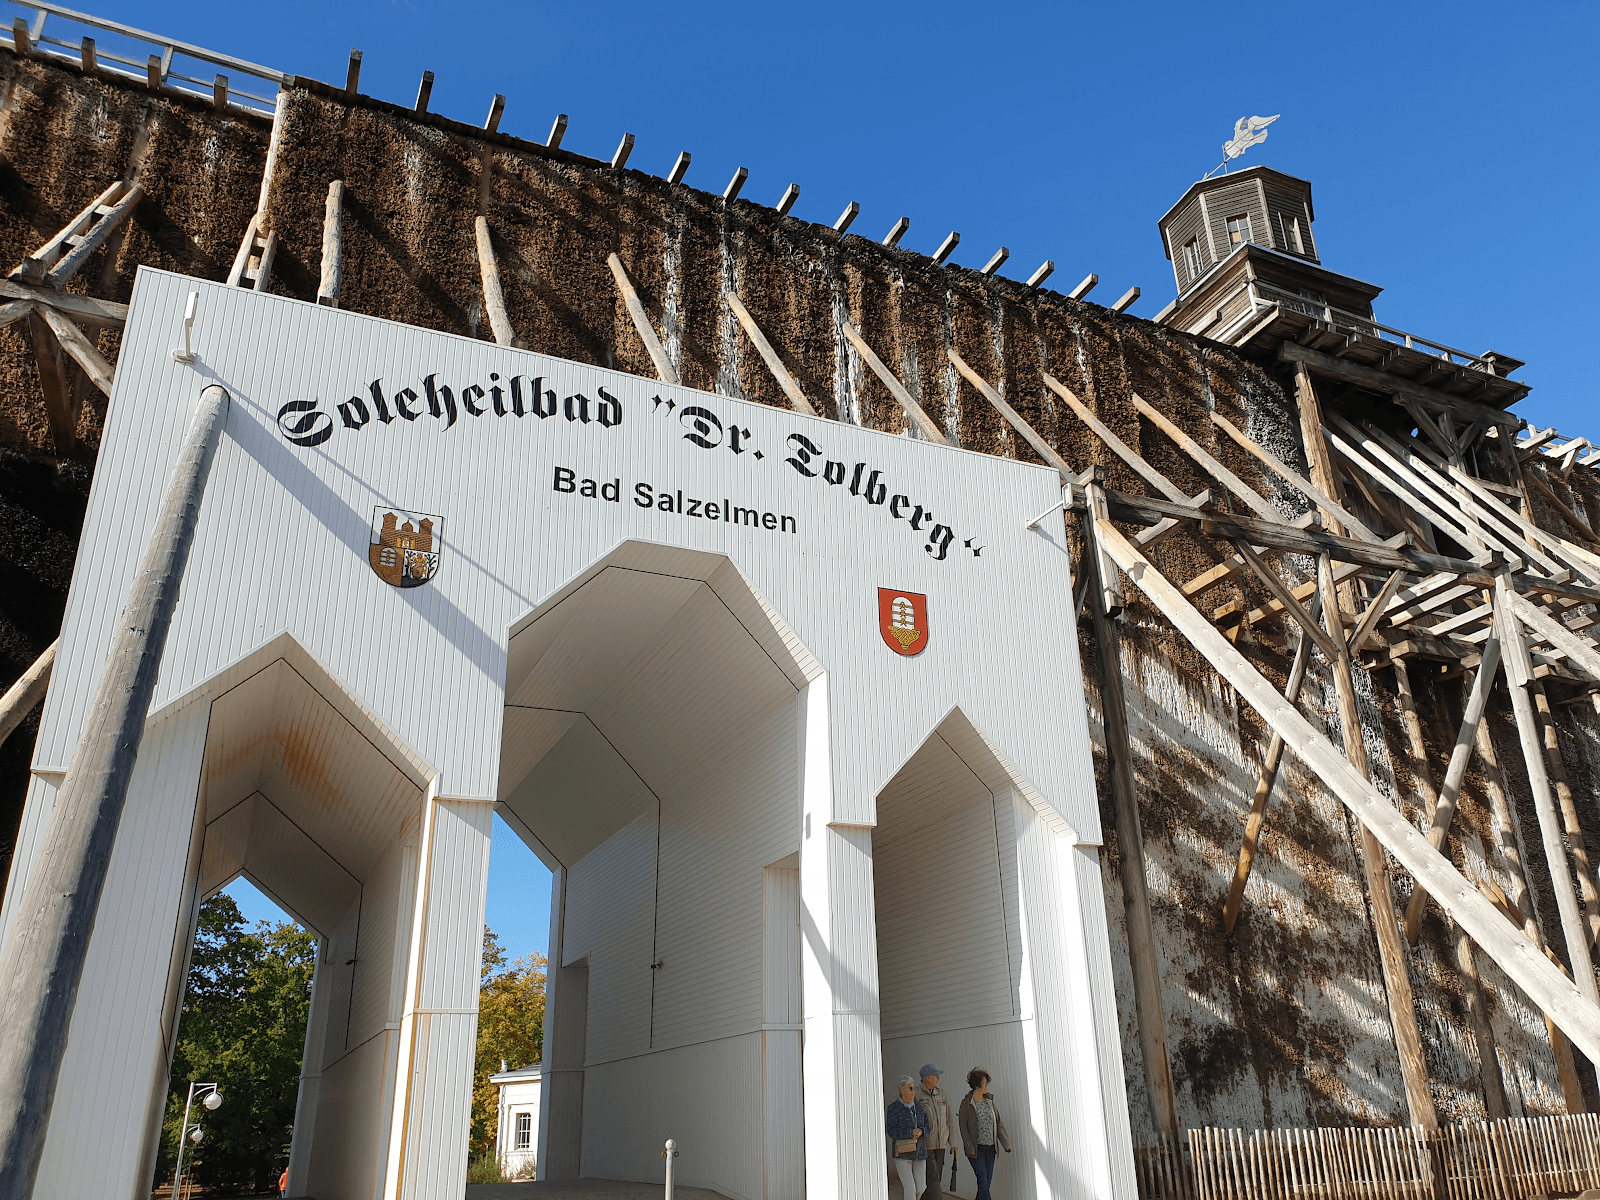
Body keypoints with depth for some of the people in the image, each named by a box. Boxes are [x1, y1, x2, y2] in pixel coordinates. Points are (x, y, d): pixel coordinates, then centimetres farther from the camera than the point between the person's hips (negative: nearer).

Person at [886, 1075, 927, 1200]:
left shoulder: (919, 1107, 10)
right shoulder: (894, 1108, -7)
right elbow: (892, 1131, -13)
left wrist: (921, 1131, -12)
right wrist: (911, 1133, -21)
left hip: (919, 1152, 5)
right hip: (902, 1154, -5)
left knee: (919, 1189, 7)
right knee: (910, 1189, -10)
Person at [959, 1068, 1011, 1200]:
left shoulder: (990, 1101, 8)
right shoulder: (967, 1103, -8)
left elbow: (999, 1124, 9)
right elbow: (963, 1127, -9)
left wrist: (1006, 1144, 1)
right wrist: (969, 1148, -16)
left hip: (990, 1148, 5)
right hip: (976, 1148, -5)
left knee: (987, 1181, 7)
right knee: (983, 1180, -10)